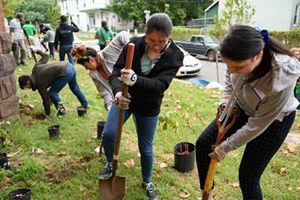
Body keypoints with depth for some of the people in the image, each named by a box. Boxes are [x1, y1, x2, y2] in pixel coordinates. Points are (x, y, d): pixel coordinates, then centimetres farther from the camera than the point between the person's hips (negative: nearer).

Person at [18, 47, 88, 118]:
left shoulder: (40, 83, -8)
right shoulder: (36, 68, 11)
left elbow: (45, 99, -1)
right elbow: (46, 56, 22)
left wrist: (47, 114, 11)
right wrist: (37, 50, 38)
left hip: (66, 73, -10)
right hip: (69, 66, 10)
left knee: (52, 93, 3)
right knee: (74, 88, 28)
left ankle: (62, 111, 17)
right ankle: (85, 105, 44)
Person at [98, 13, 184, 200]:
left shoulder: (175, 55, -20)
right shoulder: (134, 44, -17)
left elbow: (161, 84, -31)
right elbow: (116, 71, -18)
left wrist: (135, 80, -49)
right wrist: (118, 91, -40)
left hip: (149, 106, -1)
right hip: (125, 98, 2)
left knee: (146, 148, 8)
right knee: (108, 134, -8)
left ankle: (147, 181, 37)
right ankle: (111, 163, 27)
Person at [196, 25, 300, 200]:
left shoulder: (281, 81, -41)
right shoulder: (242, 54, -28)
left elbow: (257, 125, -26)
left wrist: (225, 148, -17)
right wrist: (227, 99, -7)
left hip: (273, 120, -5)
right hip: (241, 107, 6)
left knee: (248, 177, 1)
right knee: (203, 145, 4)